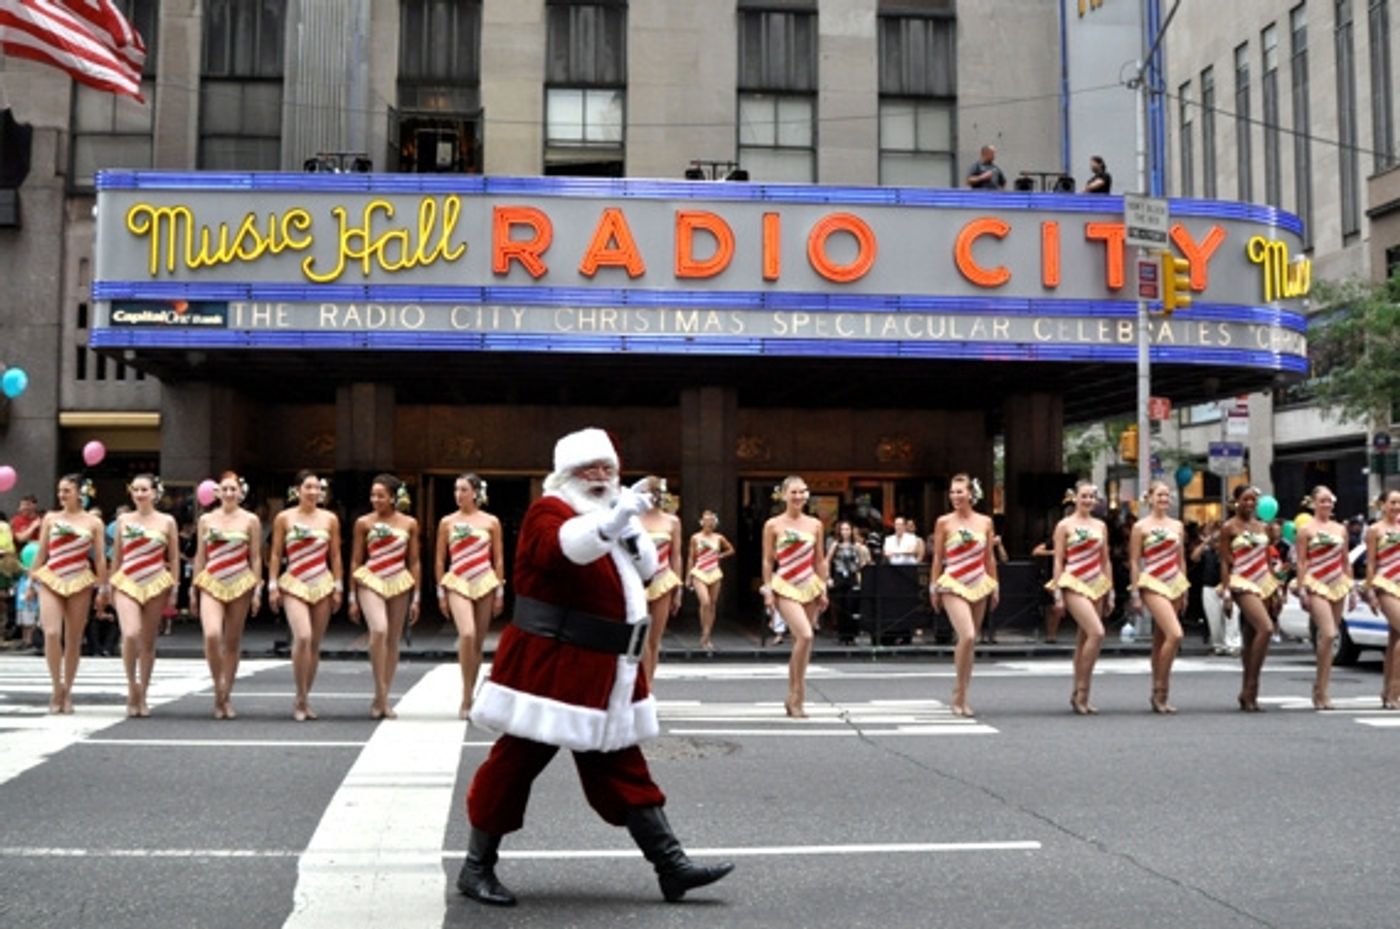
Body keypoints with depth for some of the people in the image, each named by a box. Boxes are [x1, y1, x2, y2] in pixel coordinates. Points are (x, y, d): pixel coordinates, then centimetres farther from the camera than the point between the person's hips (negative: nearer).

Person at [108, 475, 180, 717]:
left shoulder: (167, 521, 3)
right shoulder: (123, 520, 8)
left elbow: (174, 558, 6)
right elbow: (116, 556, 14)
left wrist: (173, 590, 1)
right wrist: (111, 586, 12)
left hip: (156, 585, 0)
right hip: (127, 584, 0)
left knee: (148, 642, 4)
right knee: (130, 635, -20)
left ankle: (142, 697, 16)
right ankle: (132, 686, -1)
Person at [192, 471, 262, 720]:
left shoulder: (251, 521, 4)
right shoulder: (206, 520, 8)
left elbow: (256, 558, 4)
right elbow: (200, 556, 11)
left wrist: (257, 590, -1)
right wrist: (195, 588, 8)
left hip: (240, 585, 0)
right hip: (211, 584, 0)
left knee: (233, 642, 5)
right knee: (212, 635, -21)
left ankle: (226, 696, 17)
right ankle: (218, 688, -3)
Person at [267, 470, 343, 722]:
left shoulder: (330, 519, 7)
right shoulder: (284, 518, 3)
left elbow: (335, 556, 10)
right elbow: (275, 555, 5)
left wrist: (338, 587, 5)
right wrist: (273, 586, -1)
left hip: (322, 586, 3)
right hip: (294, 585, -3)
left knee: (315, 644, 4)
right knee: (303, 637, -21)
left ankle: (303, 700, 16)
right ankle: (300, 698, -8)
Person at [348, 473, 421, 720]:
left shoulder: (409, 523, 4)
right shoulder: (363, 523, 2)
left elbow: (414, 561, 8)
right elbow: (355, 561, 5)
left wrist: (416, 597, 5)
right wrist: (353, 598, 3)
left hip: (399, 585, 2)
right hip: (371, 582, -2)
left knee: (393, 641, 5)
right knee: (379, 631, -25)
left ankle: (382, 700, 15)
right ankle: (381, 694, -17)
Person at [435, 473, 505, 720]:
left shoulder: (491, 522, 4)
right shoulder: (447, 522, 5)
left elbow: (499, 559, 6)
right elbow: (439, 560, 8)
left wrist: (500, 592, 3)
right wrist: (441, 592, 4)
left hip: (485, 584, 1)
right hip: (457, 584, -1)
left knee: (478, 642, 5)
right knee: (467, 634, -21)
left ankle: (469, 695, 18)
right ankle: (466, 696, -13)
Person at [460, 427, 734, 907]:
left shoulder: (606, 518, 19)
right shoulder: (549, 512, -8)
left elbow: (646, 569, 11)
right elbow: (560, 548, -32)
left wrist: (631, 530, -6)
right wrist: (611, 524, -48)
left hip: (600, 670, 8)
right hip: (549, 664, -8)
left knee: (621, 767, 10)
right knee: (518, 761, 0)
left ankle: (672, 866, 13)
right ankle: (477, 867, 13)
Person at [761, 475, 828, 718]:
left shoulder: (815, 524, 9)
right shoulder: (773, 525, 0)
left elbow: (820, 561, 12)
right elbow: (768, 561, 0)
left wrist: (823, 589, 8)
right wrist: (768, 591, -5)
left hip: (809, 587, 4)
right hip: (785, 588, -4)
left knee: (801, 641, 7)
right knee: (805, 636, -21)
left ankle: (792, 698, 19)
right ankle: (797, 694, -9)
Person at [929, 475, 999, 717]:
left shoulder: (985, 522, 7)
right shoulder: (944, 522, -1)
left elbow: (989, 557, 13)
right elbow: (937, 558, 3)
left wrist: (994, 586, 12)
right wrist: (934, 588, 2)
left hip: (979, 585, 4)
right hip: (953, 585, -4)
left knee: (970, 642, 7)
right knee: (967, 636, -20)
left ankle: (960, 697, 18)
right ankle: (959, 696, -8)